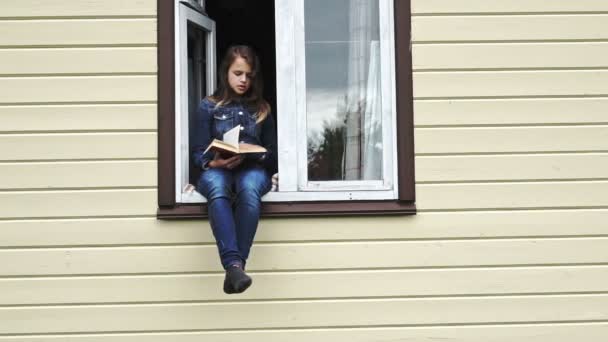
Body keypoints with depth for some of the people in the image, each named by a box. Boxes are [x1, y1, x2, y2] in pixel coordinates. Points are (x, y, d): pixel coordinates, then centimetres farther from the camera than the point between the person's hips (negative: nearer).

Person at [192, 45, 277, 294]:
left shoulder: (262, 109, 21)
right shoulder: (208, 107, 15)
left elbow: (273, 154, 17)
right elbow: (199, 152, 8)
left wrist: (252, 155, -6)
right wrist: (215, 162, -16)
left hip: (253, 169, 1)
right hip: (217, 170, -1)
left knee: (249, 187, -39)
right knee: (216, 186, -40)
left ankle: (235, 265, -46)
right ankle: (234, 264, -54)